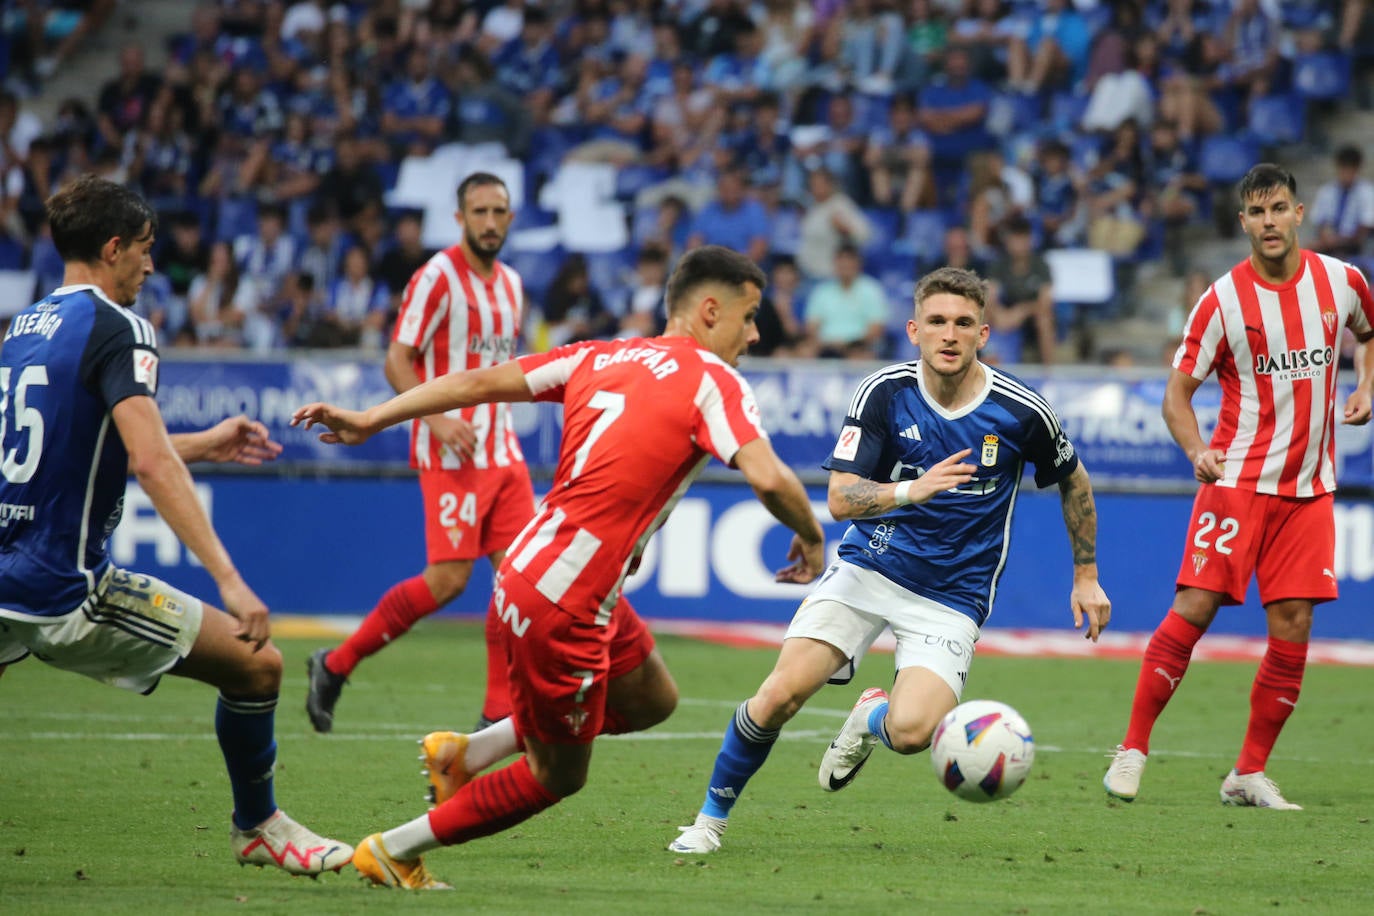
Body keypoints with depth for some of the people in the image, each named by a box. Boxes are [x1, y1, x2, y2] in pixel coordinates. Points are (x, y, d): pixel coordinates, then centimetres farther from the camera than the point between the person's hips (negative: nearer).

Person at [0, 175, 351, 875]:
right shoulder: (114, 328, -10)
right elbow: (149, 462, -23)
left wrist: (202, 446, 35)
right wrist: (229, 580, -26)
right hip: (66, 590, -8)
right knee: (256, 662, 2)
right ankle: (257, 827, 19)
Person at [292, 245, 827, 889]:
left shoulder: (600, 357, 11)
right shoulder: (712, 381, -10)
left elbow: (483, 381, 9)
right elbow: (768, 478, -23)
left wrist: (371, 420, 11)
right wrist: (810, 537, -3)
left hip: (530, 569, 9)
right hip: (564, 605, -9)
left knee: (651, 701, 26)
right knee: (557, 777, 9)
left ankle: (468, 752, 25)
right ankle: (392, 853, 17)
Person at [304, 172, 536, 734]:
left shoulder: (511, 284, 14)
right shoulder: (438, 277, -9)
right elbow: (397, 361, -12)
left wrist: (498, 427, 18)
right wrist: (437, 418, -24)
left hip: (502, 452, 7)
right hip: (452, 453, -7)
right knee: (448, 578, -11)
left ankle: (500, 712, 2)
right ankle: (335, 665, 4)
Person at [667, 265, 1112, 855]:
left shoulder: (1021, 412, -9)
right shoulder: (884, 392, -9)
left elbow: (1073, 480, 11)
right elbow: (839, 498, -13)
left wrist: (1086, 575, 14)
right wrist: (911, 490, -31)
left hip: (952, 596, -1)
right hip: (869, 568, 1)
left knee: (912, 731, -25)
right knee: (781, 695, -18)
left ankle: (873, 717, 14)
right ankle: (711, 817, 5)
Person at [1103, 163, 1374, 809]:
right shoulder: (1223, 300, -8)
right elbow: (1177, 391, -4)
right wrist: (1197, 450, -23)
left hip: (1309, 486, 3)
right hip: (1237, 479, -3)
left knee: (1292, 627, -2)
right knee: (1195, 608, -13)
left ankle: (1249, 775, 8)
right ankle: (1132, 749, -4)